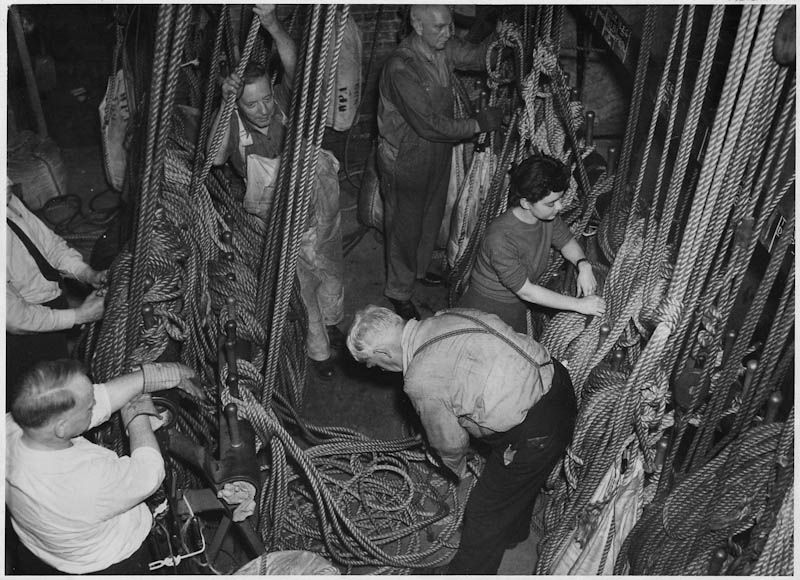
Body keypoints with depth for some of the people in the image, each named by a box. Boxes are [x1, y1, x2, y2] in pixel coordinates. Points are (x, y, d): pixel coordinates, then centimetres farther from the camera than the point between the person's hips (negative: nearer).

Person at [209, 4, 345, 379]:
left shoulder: (283, 103, -13)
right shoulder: (234, 125, -17)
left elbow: (293, 66, -30)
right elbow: (214, 157, -36)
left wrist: (272, 24, -45)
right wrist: (225, 104, -43)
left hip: (321, 205, 3)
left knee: (331, 271, 22)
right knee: (302, 286, 9)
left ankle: (331, 324, 52)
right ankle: (319, 351, 32)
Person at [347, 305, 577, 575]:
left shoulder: (420, 382, -20)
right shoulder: (446, 317, 2)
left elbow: (450, 443, -3)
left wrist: (459, 471, 21)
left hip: (535, 434, -9)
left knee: (484, 514, 14)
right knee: (518, 482, 35)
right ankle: (513, 531, 61)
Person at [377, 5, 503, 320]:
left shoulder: (444, 48, -6)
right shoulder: (401, 68, -31)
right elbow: (429, 124, -32)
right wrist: (478, 124, -24)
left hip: (438, 153, 8)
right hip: (406, 161, -8)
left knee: (432, 217, 24)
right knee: (405, 226, 9)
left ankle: (418, 268, 50)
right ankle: (399, 291, 29)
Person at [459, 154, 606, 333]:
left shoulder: (547, 216, -11)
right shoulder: (500, 238, -33)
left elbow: (566, 241, 10)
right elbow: (526, 291, -27)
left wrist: (583, 265, -12)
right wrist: (579, 304, -23)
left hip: (518, 312, 7)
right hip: (485, 312, -7)